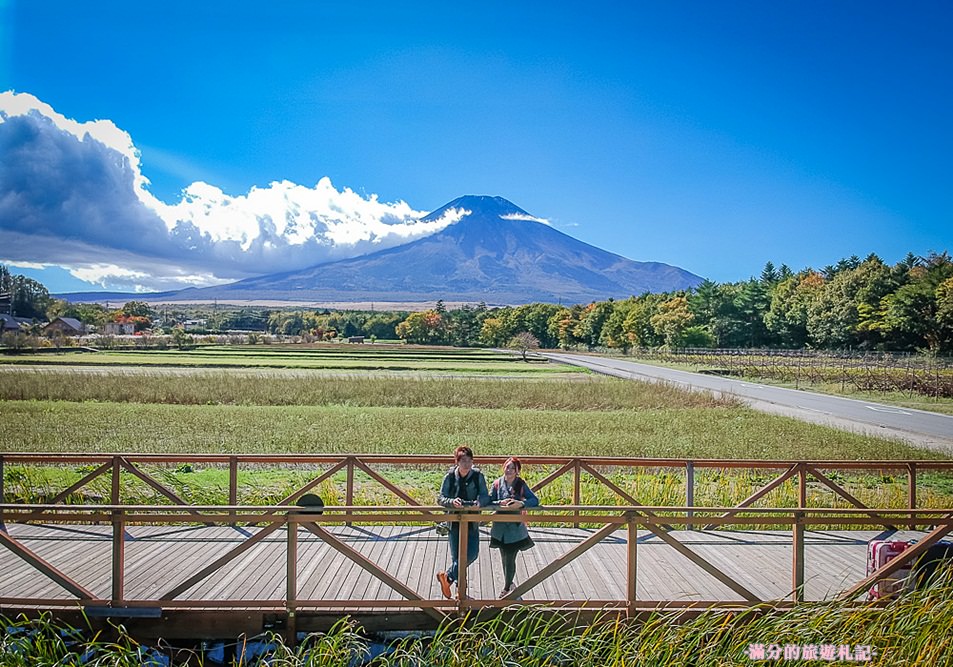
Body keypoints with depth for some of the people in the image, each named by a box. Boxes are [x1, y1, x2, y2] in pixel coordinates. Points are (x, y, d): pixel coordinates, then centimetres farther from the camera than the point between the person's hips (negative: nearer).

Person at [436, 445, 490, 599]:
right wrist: (451, 502, -29)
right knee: (457, 556, 3)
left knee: (472, 554, 2)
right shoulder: (450, 477, -7)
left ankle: (447, 576, 25)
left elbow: (485, 496, -8)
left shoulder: (478, 476, -5)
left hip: (472, 522, 2)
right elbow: (440, 498, -8)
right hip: (454, 522, -2)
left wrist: (479, 502, -31)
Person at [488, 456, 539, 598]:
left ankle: (506, 588, 18)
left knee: (510, 559, -1)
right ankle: (509, 585, 36)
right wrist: (501, 503, -21)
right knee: (504, 558, 14)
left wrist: (521, 503, -28)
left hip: (515, 528, -2)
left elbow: (535, 500, -12)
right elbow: (489, 502, -3)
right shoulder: (497, 484, -2)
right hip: (500, 528, 2)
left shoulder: (521, 485, -6)